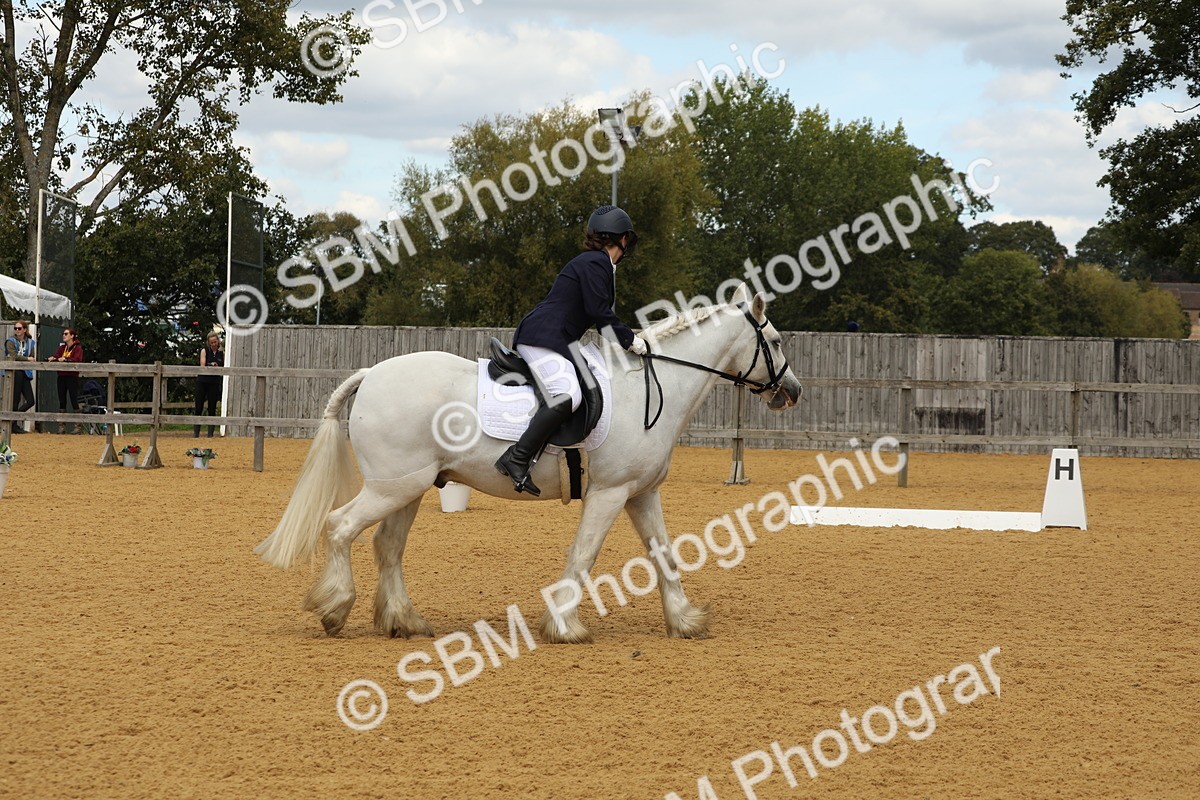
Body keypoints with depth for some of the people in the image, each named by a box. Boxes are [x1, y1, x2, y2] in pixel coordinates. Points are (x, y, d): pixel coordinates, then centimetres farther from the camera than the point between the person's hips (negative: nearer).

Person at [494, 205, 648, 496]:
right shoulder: (595, 263, -8)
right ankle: (517, 459, -31)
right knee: (567, 397, -29)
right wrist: (630, 340, -8)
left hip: (560, 344, 11)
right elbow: (600, 313, -15)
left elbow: (600, 315, 23)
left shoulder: (601, 264, 24)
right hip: (542, 338, -11)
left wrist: (624, 339, 13)